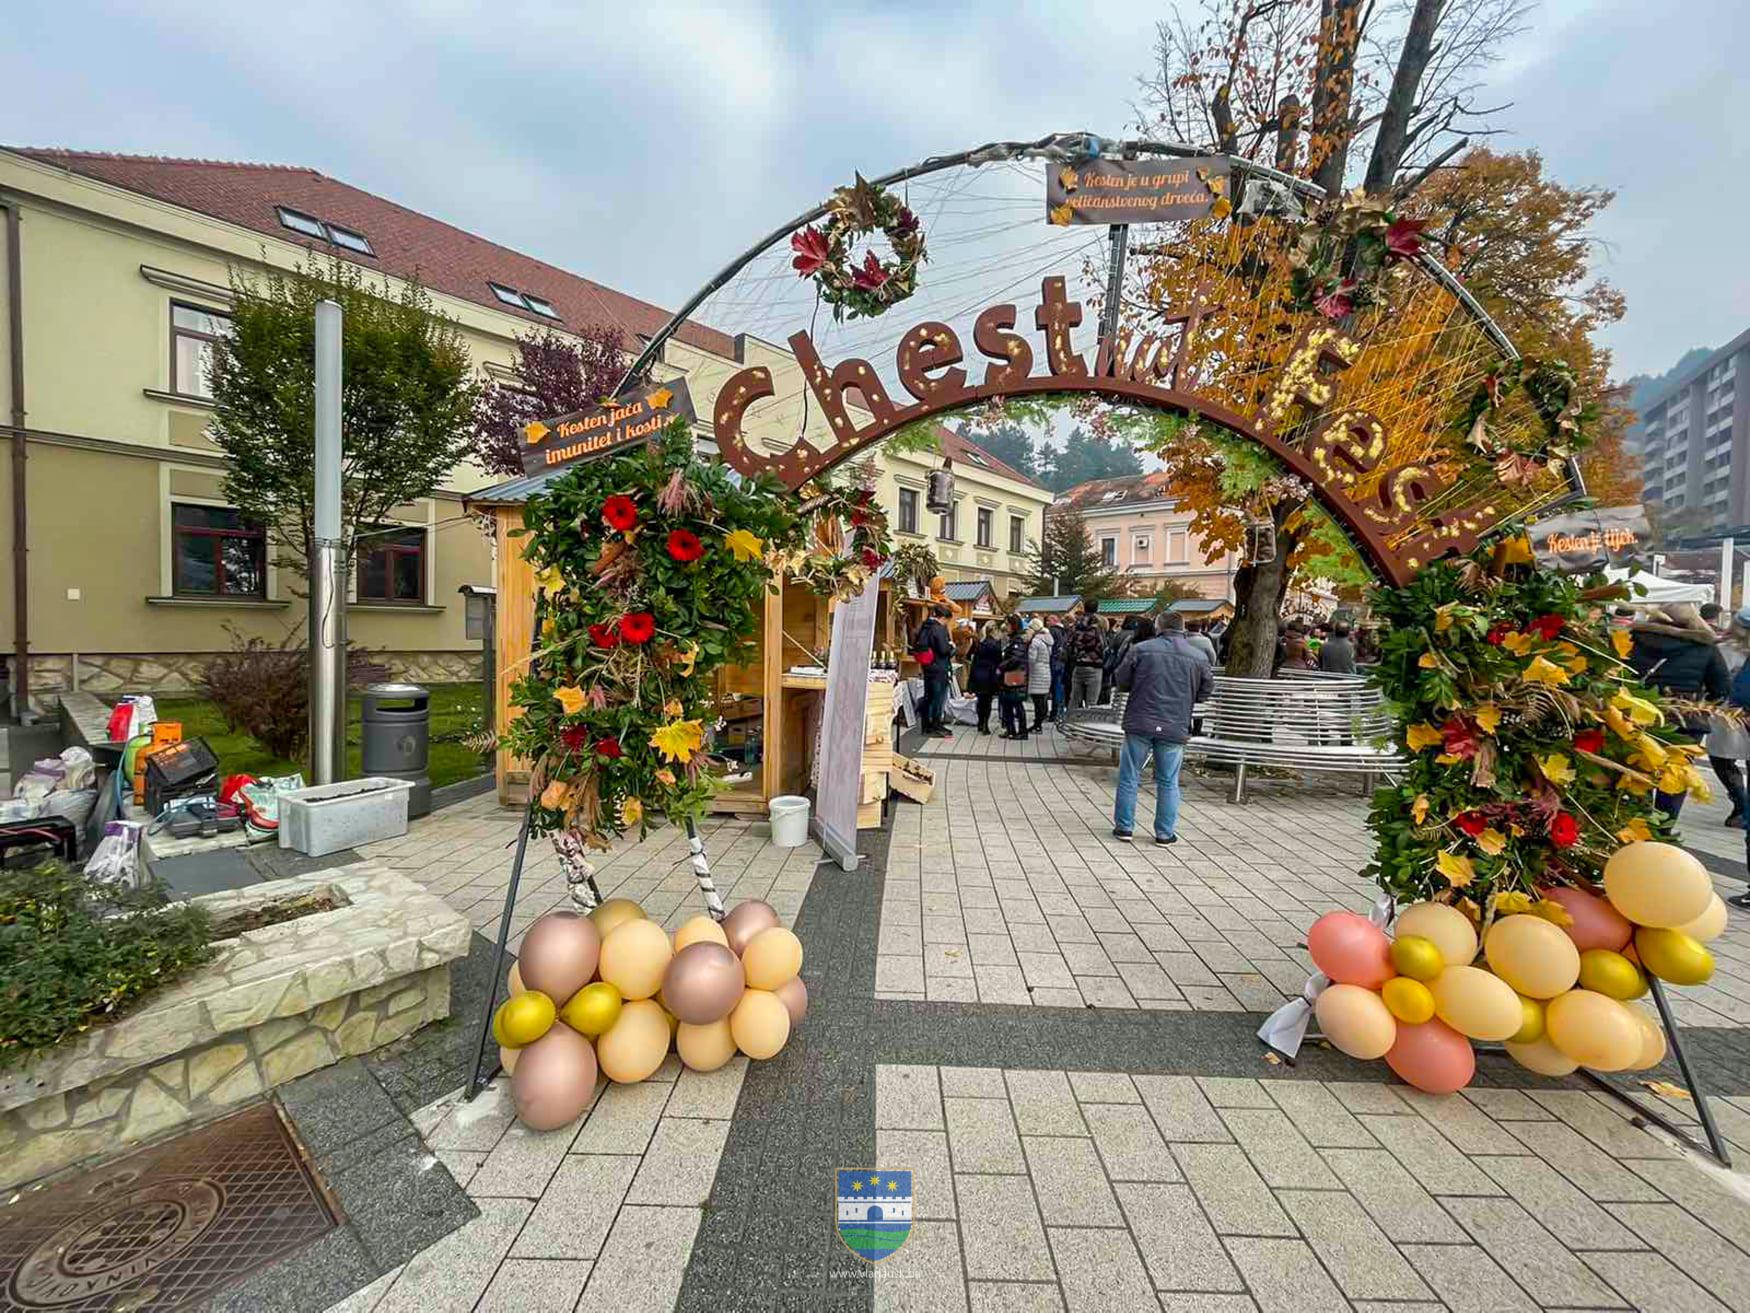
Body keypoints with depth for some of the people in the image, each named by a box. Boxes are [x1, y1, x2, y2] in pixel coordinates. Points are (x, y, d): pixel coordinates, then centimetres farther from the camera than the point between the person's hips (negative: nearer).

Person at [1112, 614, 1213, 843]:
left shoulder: (1140, 649, -4)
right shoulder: (1198, 657, 2)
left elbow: (1121, 681, 2)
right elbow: (1206, 689, 11)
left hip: (1140, 723, -1)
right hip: (1175, 727, 2)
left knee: (1129, 777, 9)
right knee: (1168, 782, 12)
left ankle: (1124, 827, 15)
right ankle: (1165, 833, 18)